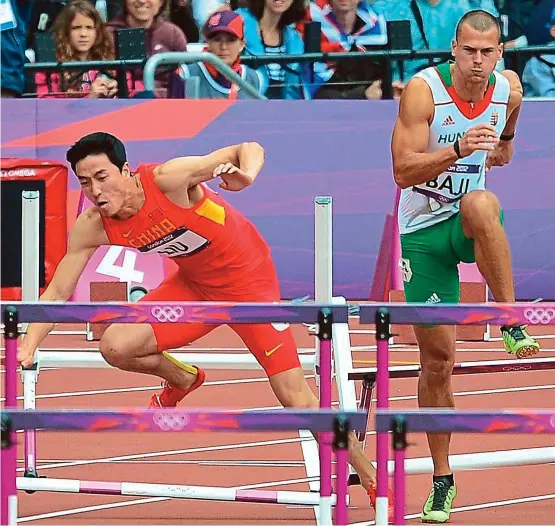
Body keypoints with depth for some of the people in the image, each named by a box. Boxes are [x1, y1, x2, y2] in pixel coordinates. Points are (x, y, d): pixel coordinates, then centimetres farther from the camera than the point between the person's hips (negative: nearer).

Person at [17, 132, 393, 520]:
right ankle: (182, 380, 20)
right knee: (116, 347, -13)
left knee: (295, 397, -9)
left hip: (248, 277, -5)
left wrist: (246, 174, -51)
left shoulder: (167, 179, -30)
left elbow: (250, 149, -28)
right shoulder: (92, 228, -14)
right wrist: (28, 346, -17)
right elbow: (58, 292, -5)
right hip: (194, 283, 5)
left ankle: (373, 481, 5)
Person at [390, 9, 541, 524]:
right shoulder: (423, 89, -17)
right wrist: (457, 150, -36)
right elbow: (402, 172, -25)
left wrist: (502, 147, 8)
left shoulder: (508, 89, -4)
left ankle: (511, 322, -27)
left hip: (468, 220, 2)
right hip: (423, 230, -2)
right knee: (437, 358, 0)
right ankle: (442, 479, 13)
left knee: (482, 204, -39)